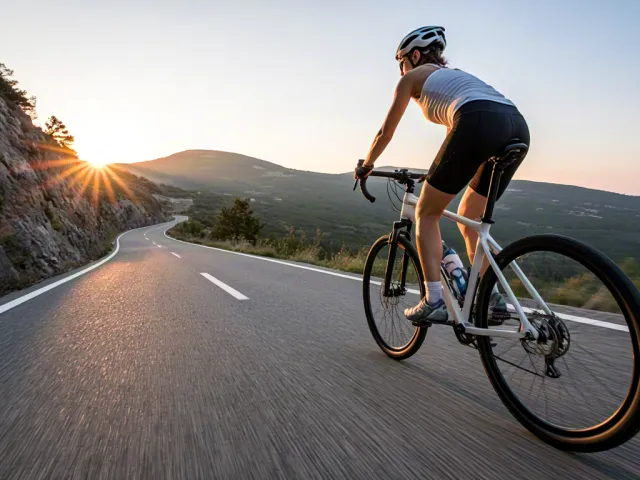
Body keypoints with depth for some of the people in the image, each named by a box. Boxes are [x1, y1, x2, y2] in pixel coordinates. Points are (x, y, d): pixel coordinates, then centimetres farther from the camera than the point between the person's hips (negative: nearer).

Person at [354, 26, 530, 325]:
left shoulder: (412, 77, 21)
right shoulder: (455, 75, 40)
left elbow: (386, 132, 24)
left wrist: (365, 166, 40)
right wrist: (440, 175, 57)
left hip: (479, 125, -7)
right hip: (518, 127, 7)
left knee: (426, 214, 7)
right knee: (469, 217, 22)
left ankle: (433, 302, 2)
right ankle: (491, 297, 18)